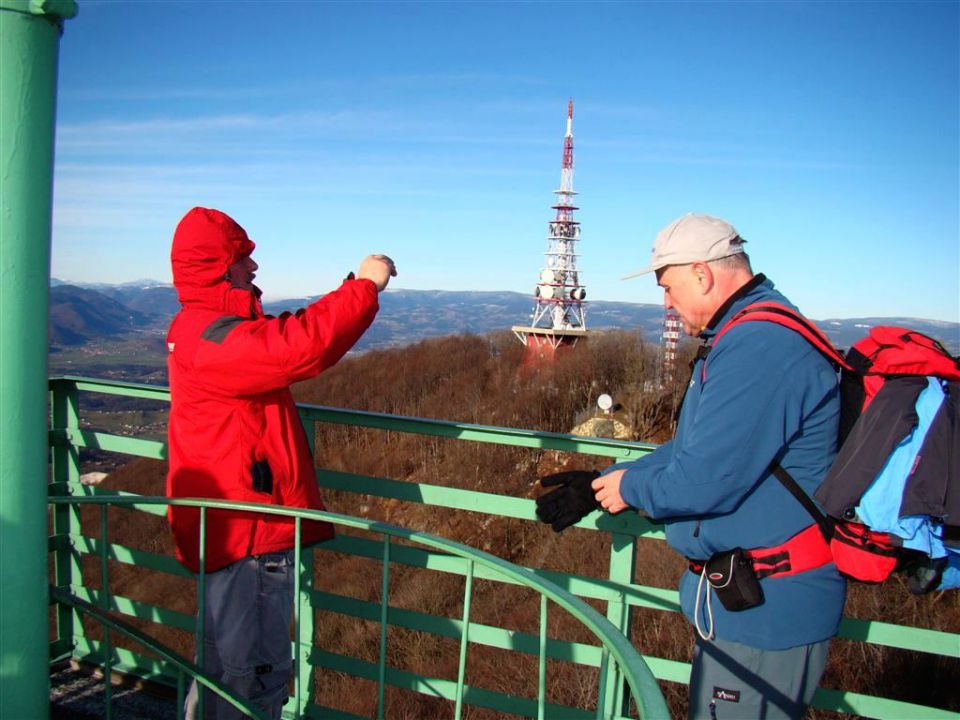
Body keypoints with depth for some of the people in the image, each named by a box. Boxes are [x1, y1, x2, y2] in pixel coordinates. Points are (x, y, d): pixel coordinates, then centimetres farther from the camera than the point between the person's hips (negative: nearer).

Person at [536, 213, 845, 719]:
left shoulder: (760, 346, -25)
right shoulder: (745, 337, 12)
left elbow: (705, 481, -28)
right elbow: (690, 450, 16)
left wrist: (631, 488, -8)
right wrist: (601, 485, 11)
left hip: (765, 608, -10)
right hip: (736, 596, 10)